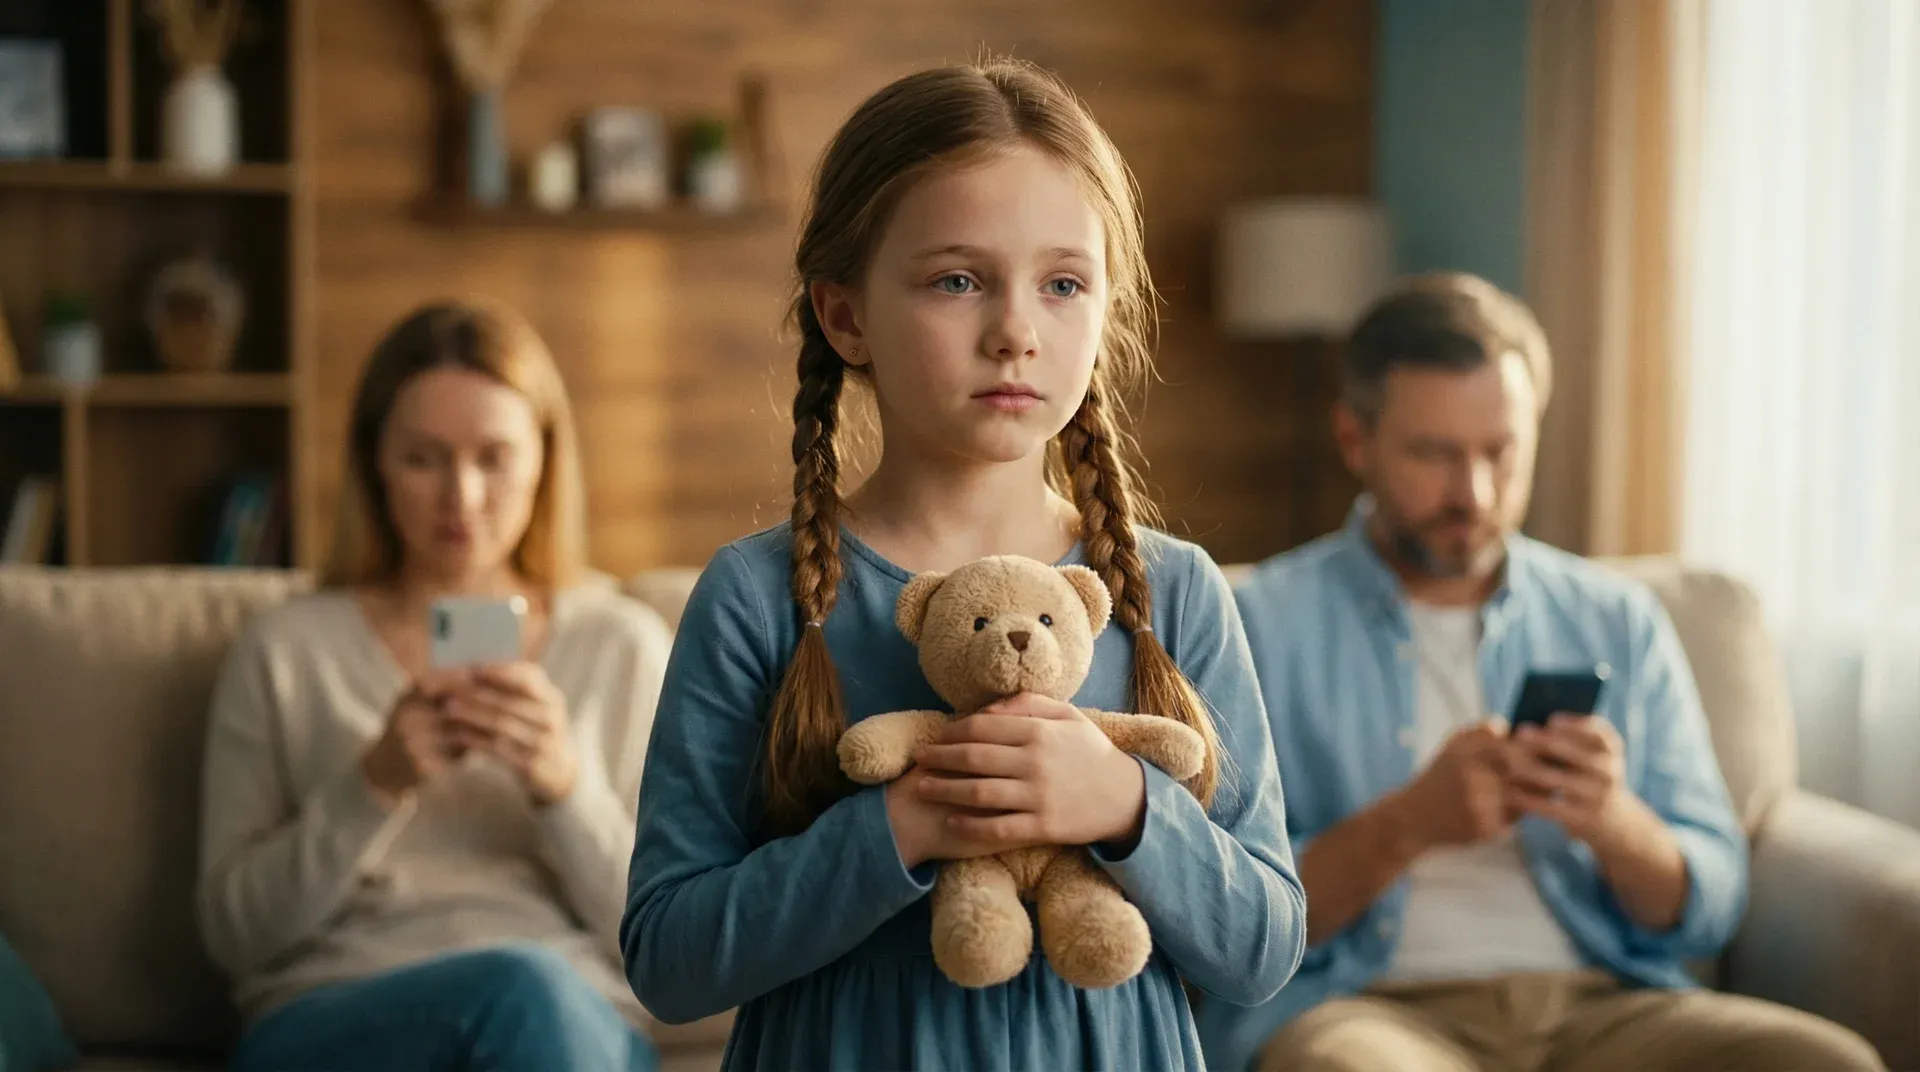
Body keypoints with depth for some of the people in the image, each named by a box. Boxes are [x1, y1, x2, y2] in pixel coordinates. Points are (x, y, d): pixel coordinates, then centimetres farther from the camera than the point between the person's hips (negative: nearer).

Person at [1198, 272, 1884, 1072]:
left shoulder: (1620, 623, 13)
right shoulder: (1261, 625, 2)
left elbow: (1708, 910, 9)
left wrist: (1615, 825, -12)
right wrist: (1408, 824, -20)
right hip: (1361, 1008, -4)